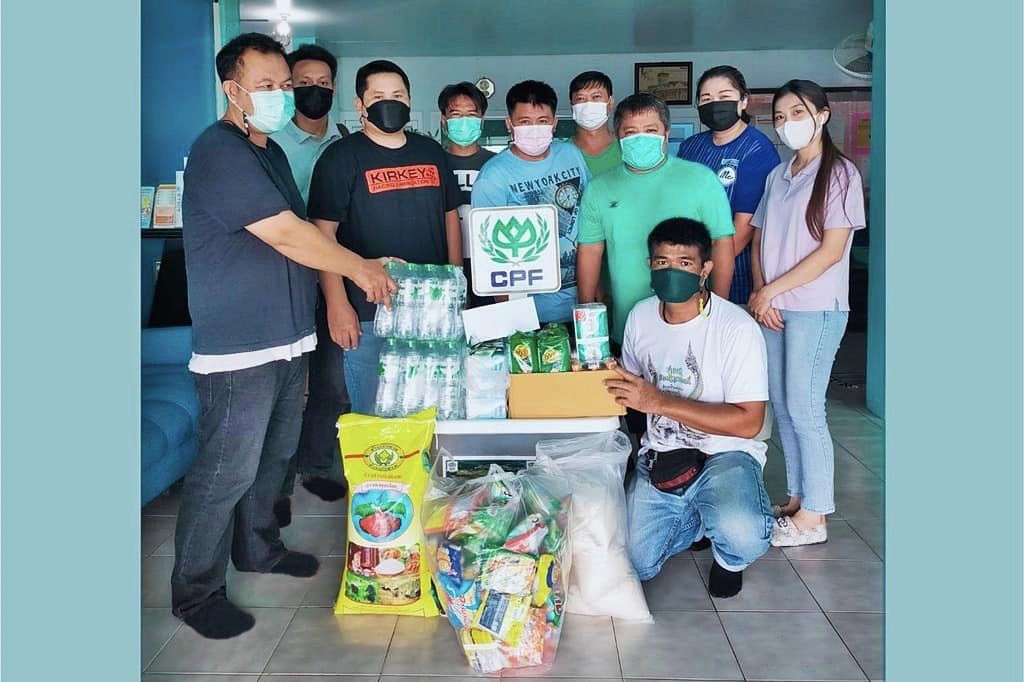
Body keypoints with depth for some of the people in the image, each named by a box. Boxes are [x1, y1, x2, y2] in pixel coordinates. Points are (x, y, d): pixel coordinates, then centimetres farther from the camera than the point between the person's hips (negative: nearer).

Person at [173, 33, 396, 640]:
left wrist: (363, 266, 11)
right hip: (239, 349, -9)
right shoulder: (219, 152, -16)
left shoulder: (271, 151, 15)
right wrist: (359, 268, -11)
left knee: (274, 457, 20)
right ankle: (196, 590, 15)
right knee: (227, 472, -1)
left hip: (288, 339, 9)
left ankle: (258, 547, 39)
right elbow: (284, 234, -21)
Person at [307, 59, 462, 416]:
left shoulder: (431, 151, 11)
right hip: (367, 315, -5)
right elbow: (324, 233, -9)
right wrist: (336, 305, -16)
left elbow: (450, 217, 16)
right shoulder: (342, 156, -4)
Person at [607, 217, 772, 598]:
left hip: (725, 453, -4)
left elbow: (748, 422, -21)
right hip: (660, 456, 5)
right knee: (633, 566, -7)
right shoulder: (641, 316, 2)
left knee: (743, 539, -33)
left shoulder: (737, 327, -16)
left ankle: (728, 558, 7)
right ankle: (700, 516, 22)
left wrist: (659, 401, -28)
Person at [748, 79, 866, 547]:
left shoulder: (840, 173, -5)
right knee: (782, 405, 9)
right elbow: (759, 239, 13)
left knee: (803, 408, -6)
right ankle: (797, 499, 21)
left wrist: (771, 291, -13)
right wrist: (761, 293, -3)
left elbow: (831, 251, -12)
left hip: (815, 307, -6)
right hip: (771, 307, 7)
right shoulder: (778, 175, 15)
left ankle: (813, 517, 4)